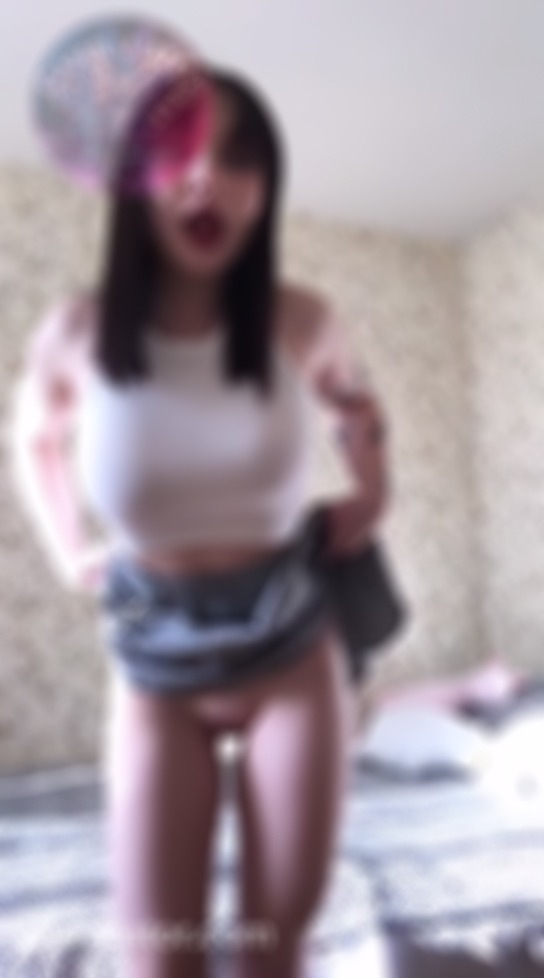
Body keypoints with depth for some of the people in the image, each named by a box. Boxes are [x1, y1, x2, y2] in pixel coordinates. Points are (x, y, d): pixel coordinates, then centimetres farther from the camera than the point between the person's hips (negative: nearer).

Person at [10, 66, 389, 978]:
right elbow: (36, 439, 12)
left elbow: (354, 402, 15)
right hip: (155, 682, 0)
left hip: (294, 663, 1)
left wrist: (372, 494, 2)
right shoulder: (73, 335, -11)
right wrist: (68, 552, 3)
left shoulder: (301, 320, -10)